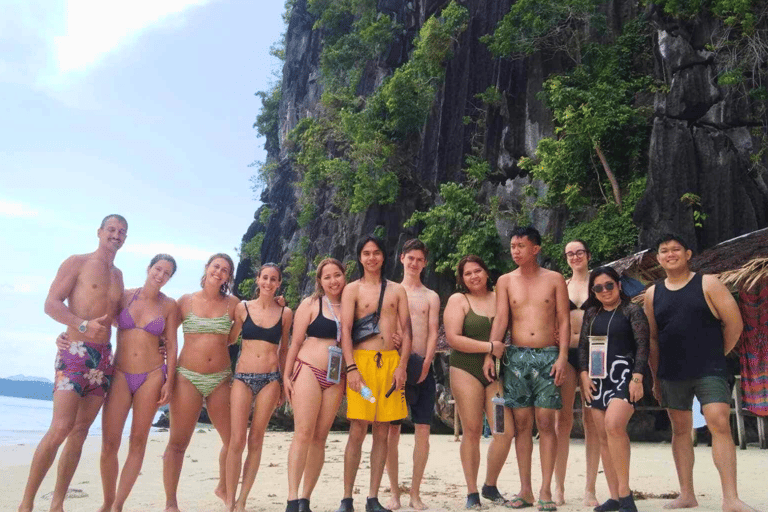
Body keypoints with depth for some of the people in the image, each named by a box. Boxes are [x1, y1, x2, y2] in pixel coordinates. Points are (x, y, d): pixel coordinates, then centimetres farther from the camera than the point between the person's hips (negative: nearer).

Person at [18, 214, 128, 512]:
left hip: (104, 357, 6)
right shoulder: (77, 263, 0)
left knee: (80, 433, 6)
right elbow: (51, 304, -8)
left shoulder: (117, 275, 18)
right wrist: (83, 325, -22)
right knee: (60, 428, -15)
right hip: (75, 353, -6)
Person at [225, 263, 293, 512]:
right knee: (237, 440, -6)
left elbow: (283, 350, 12)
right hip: (243, 377, 0)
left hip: (270, 379, 1)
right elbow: (228, 339, 9)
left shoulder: (285, 313, 5)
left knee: (255, 440, 3)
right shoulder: (243, 308, 3)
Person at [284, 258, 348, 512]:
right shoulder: (310, 304, 2)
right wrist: (286, 375, -4)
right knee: (303, 434, -10)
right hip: (308, 372, -3)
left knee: (320, 437, 4)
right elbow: (296, 342, 1)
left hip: (336, 378, 3)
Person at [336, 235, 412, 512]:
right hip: (362, 361, -3)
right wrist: (351, 368, -13)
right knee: (357, 431, -6)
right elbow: (345, 330, -3)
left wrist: (402, 366, -3)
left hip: (391, 362, 3)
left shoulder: (397, 290, 14)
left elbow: (406, 330, 9)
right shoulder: (352, 289, 6)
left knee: (382, 432, 5)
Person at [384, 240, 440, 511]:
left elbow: (433, 333, 4)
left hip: (423, 368, 1)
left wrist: (425, 363, -11)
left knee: (422, 430, 0)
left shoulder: (431, 297, 12)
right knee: (392, 430, 0)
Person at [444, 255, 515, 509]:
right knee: (472, 432, 0)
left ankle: (490, 486, 18)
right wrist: (489, 347, -13)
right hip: (466, 371, -3)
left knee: (506, 431, -4)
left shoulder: (499, 298, 11)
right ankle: (472, 493, 14)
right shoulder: (458, 300, 2)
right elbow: (453, 338, -9)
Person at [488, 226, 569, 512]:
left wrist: (562, 356, -8)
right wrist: (491, 353, -14)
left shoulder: (555, 280, 4)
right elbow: (500, 319, -1)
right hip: (516, 356, 2)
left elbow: (564, 321, 2)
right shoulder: (505, 281, 8)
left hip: (547, 356, -1)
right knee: (522, 424, 4)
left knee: (546, 422, -4)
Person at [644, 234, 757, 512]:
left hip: (709, 372, -3)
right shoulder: (652, 294, 8)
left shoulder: (708, 284, -1)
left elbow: (734, 324, -2)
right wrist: (655, 377, 9)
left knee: (720, 424, -14)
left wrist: (716, 354, 6)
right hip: (671, 374, 4)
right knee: (680, 430, 8)